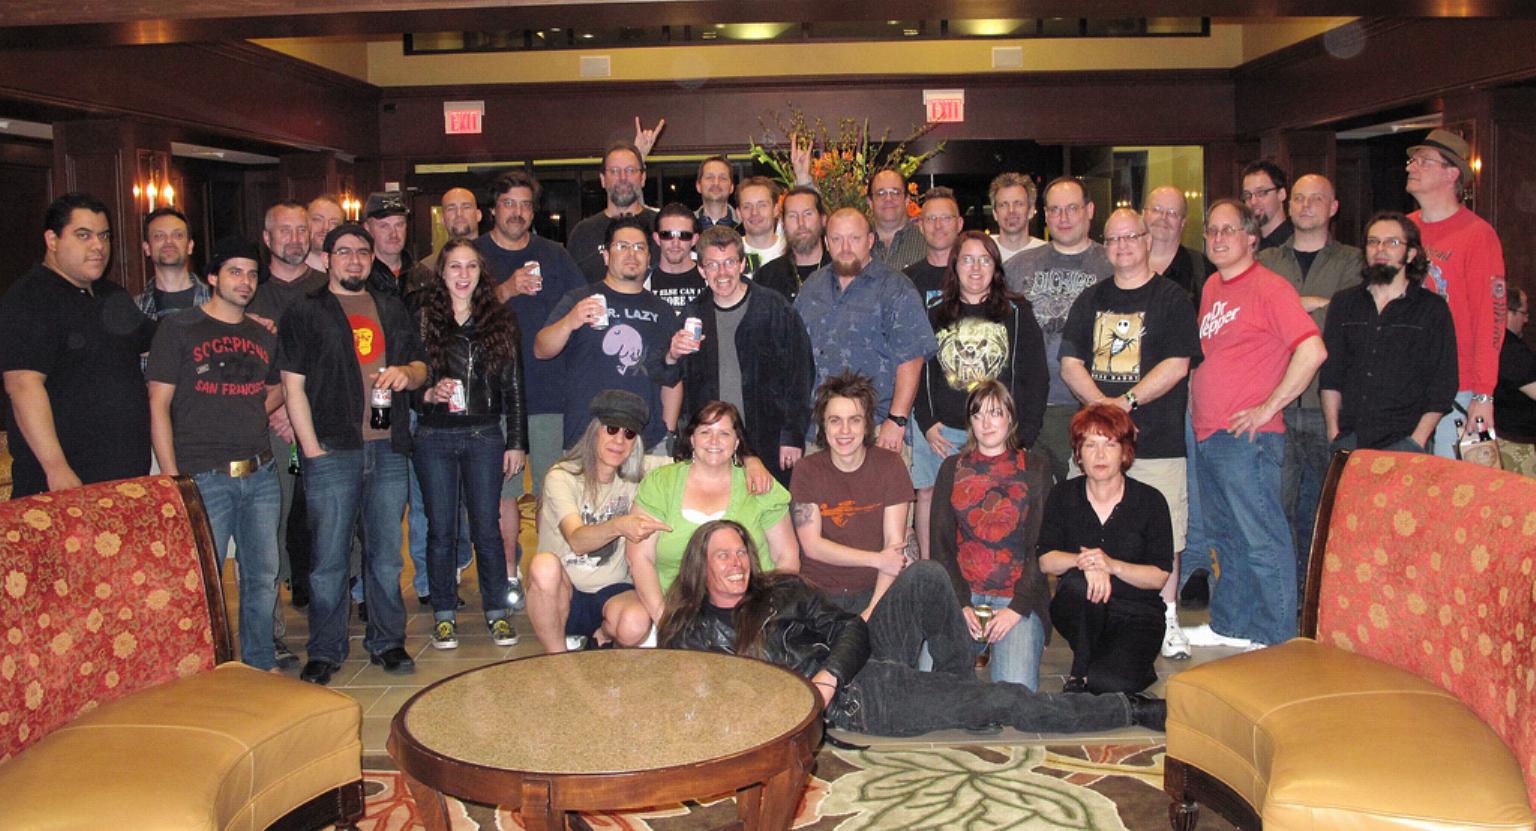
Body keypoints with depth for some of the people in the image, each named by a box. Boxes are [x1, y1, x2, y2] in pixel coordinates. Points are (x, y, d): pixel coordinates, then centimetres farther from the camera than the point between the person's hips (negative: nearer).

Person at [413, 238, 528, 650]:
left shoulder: (500, 321, 6)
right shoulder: (422, 320, 3)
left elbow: (514, 387, 6)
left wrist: (517, 442, 3)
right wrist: (430, 394, -16)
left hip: (485, 436, 0)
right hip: (434, 438, 0)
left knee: (487, 527, 2)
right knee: (441, 529, 5)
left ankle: (497, 613, 14)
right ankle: (444, 615, 16)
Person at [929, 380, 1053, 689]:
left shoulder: (1035, 466, 8)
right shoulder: (953, 468, 14)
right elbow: (940, 543, 8)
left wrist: (1017, 608, -10)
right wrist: (960, 605, -7)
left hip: (1019, 597, -1)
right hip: (960, 594, 2)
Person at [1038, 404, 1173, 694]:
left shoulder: (1150, 501, -4)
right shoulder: (1064, 496, 1)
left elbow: (1160, 576, -8)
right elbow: (1044, 559, -7)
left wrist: (1112, 565, -25)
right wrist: (1081, 561, -28)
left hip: (1136, 613, -1)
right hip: (1079, 609, 1)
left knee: (1110, 682, -27)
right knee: (1079, 583, -35)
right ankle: (1080, 671, -13)